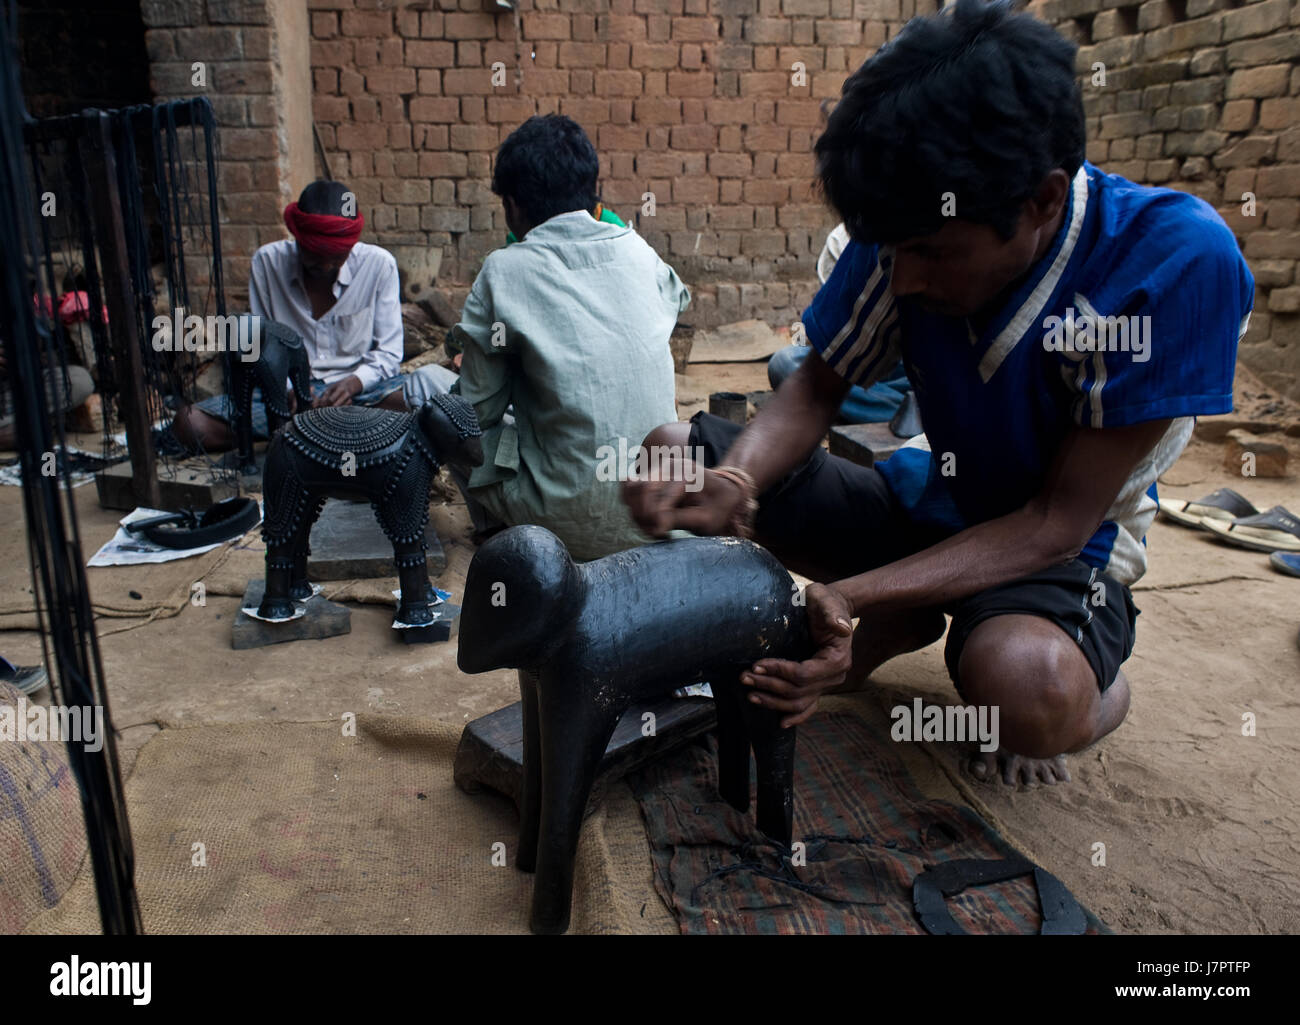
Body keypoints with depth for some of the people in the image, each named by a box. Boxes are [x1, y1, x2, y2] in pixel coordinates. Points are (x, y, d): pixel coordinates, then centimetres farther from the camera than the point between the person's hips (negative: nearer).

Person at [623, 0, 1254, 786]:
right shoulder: (906, 231, -17)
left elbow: (1059, 519, -26)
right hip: (925, 505, 4)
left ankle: (1097, 693, -1)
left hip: (1061, 546, -4)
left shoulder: (1177, 263, -28)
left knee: (1024, 683, -41)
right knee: (671, 451, -9)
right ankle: (906, 619, 1)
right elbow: (818, 388, -6)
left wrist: (852, 594, -38)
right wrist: (731, 485, -29)